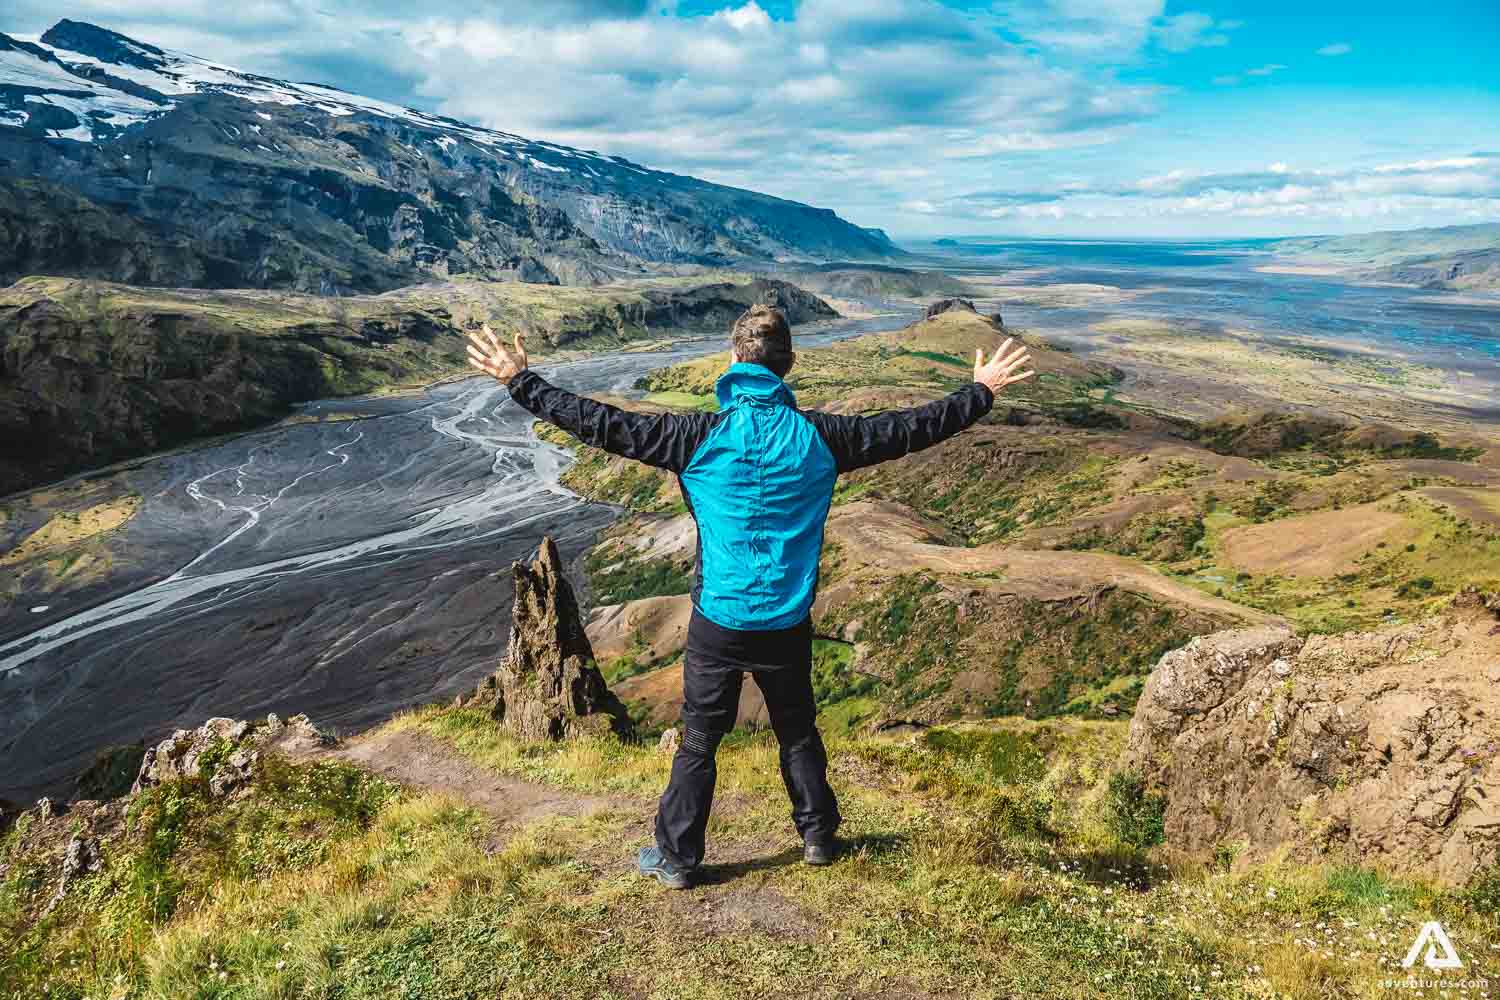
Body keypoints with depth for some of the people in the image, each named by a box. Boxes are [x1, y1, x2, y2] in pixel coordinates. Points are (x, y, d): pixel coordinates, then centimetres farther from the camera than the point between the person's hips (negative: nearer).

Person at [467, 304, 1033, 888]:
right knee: (798, 734, 22)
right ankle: (817, 836, 38)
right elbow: (908, 429, 1)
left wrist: (521, 382, -2)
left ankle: (678, 859, 25)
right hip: (787, 624, 2)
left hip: (718, 623, -2)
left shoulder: (702, 436, -14)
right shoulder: (818, 436, -8)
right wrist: (981, 392, 15)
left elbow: (607, 426, -11)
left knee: (699, 742, 13)